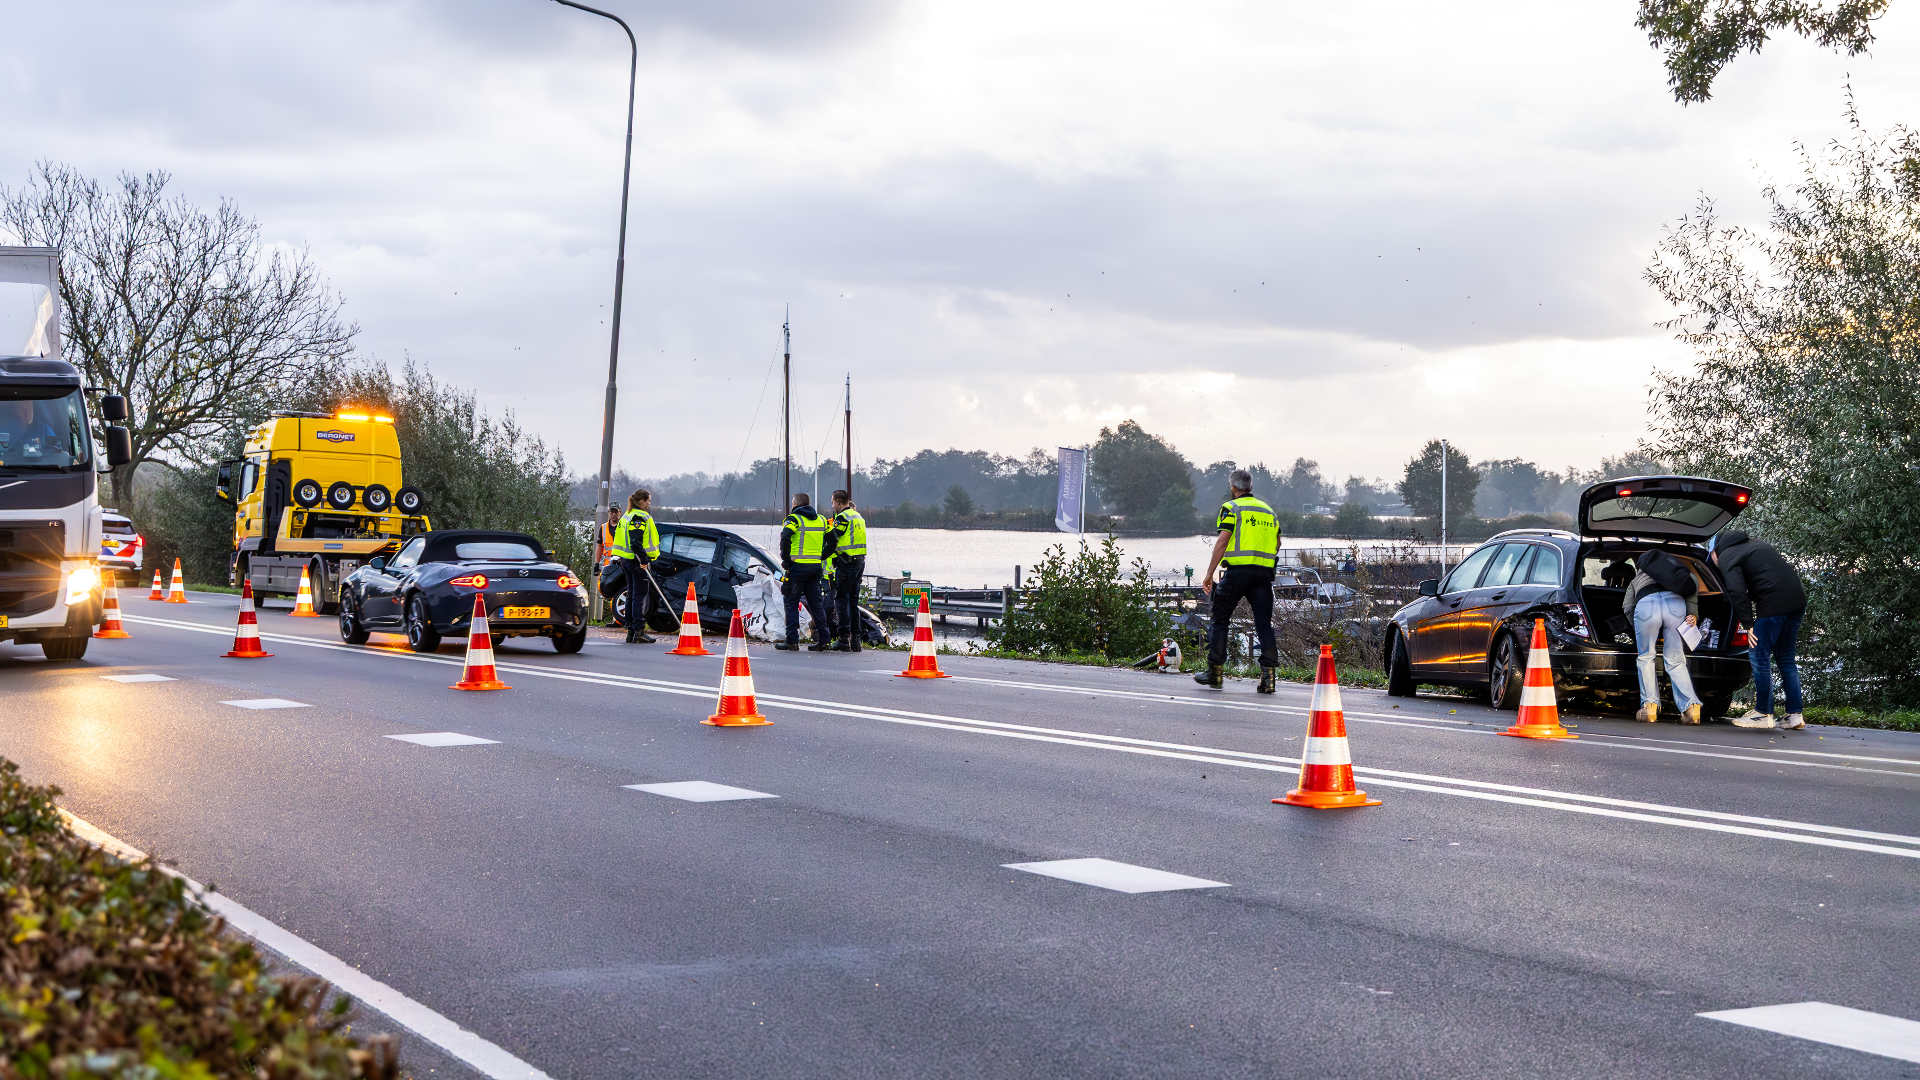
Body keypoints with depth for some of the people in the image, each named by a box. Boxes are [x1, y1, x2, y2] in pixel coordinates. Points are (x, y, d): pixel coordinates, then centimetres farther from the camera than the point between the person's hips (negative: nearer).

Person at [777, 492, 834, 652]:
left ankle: (792, 641, -3)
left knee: (792, 603, 1)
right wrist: (821, 557, 14)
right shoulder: (821, 520, 13)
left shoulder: (793, 519, -6)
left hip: (797, 567, -6)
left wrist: (785, 559, -11)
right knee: (816, 603, 10)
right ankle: (822, 640, 6)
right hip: (816, 567, 6)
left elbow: (785, 539, -21)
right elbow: (832, 541, 12)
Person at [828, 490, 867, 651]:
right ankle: (855, 639, 11)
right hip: (860, 562, 8)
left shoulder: (842, 518, -11)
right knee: (854, 601, 12)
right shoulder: (858, 517, 17)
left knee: (841, 600, -4)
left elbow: (832, 540, -13)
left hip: (846, 563, -8)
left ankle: (844, 639, -9)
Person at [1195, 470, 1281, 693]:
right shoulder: (1268, 511, 18)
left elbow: (1222, 541, -9)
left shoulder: (1231, 507, 0)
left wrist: (1209, 574, -7)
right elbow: (1276, 545, 16)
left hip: (1238, 570, -4)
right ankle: (1268, 676, -7)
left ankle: (1214, 672, 8)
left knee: (1220, 620, 7)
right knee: (1264, 624, 2)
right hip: (1264, 572, 4)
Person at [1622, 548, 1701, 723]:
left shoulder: (1636, 580, 40)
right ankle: (1691, 705, -8)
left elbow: (1627, 607, 28)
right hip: (1676, 603, 1)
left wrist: (1638, 628, 42)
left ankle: (1649, 705, 2)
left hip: (1646, 605, -1)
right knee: (1676, 662, 8)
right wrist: (1693, 613, 13)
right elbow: (1693, 581, 20)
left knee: (1646, 659, 15)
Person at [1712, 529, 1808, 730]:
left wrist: (1747, 623, -10)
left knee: (1759, 657, 1)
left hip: (1774, 604, -9)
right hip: (1797, 600, 9)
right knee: (1786, 657, 15)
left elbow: (1737, 592, -12)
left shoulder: (1726, 557, 1)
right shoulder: (1756, 544, 27)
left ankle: (1763, 713, 5)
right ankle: (1795, 715, 14)